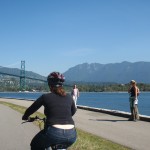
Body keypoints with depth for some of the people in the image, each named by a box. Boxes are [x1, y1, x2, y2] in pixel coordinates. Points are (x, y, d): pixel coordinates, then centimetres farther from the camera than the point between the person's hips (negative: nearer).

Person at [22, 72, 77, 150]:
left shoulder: (45, 97, 2)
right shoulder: (69, 97, 12)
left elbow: (30, 109, 13)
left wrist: (25, 117, 35)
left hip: (54, 134, -4)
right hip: (71, 135, 4)